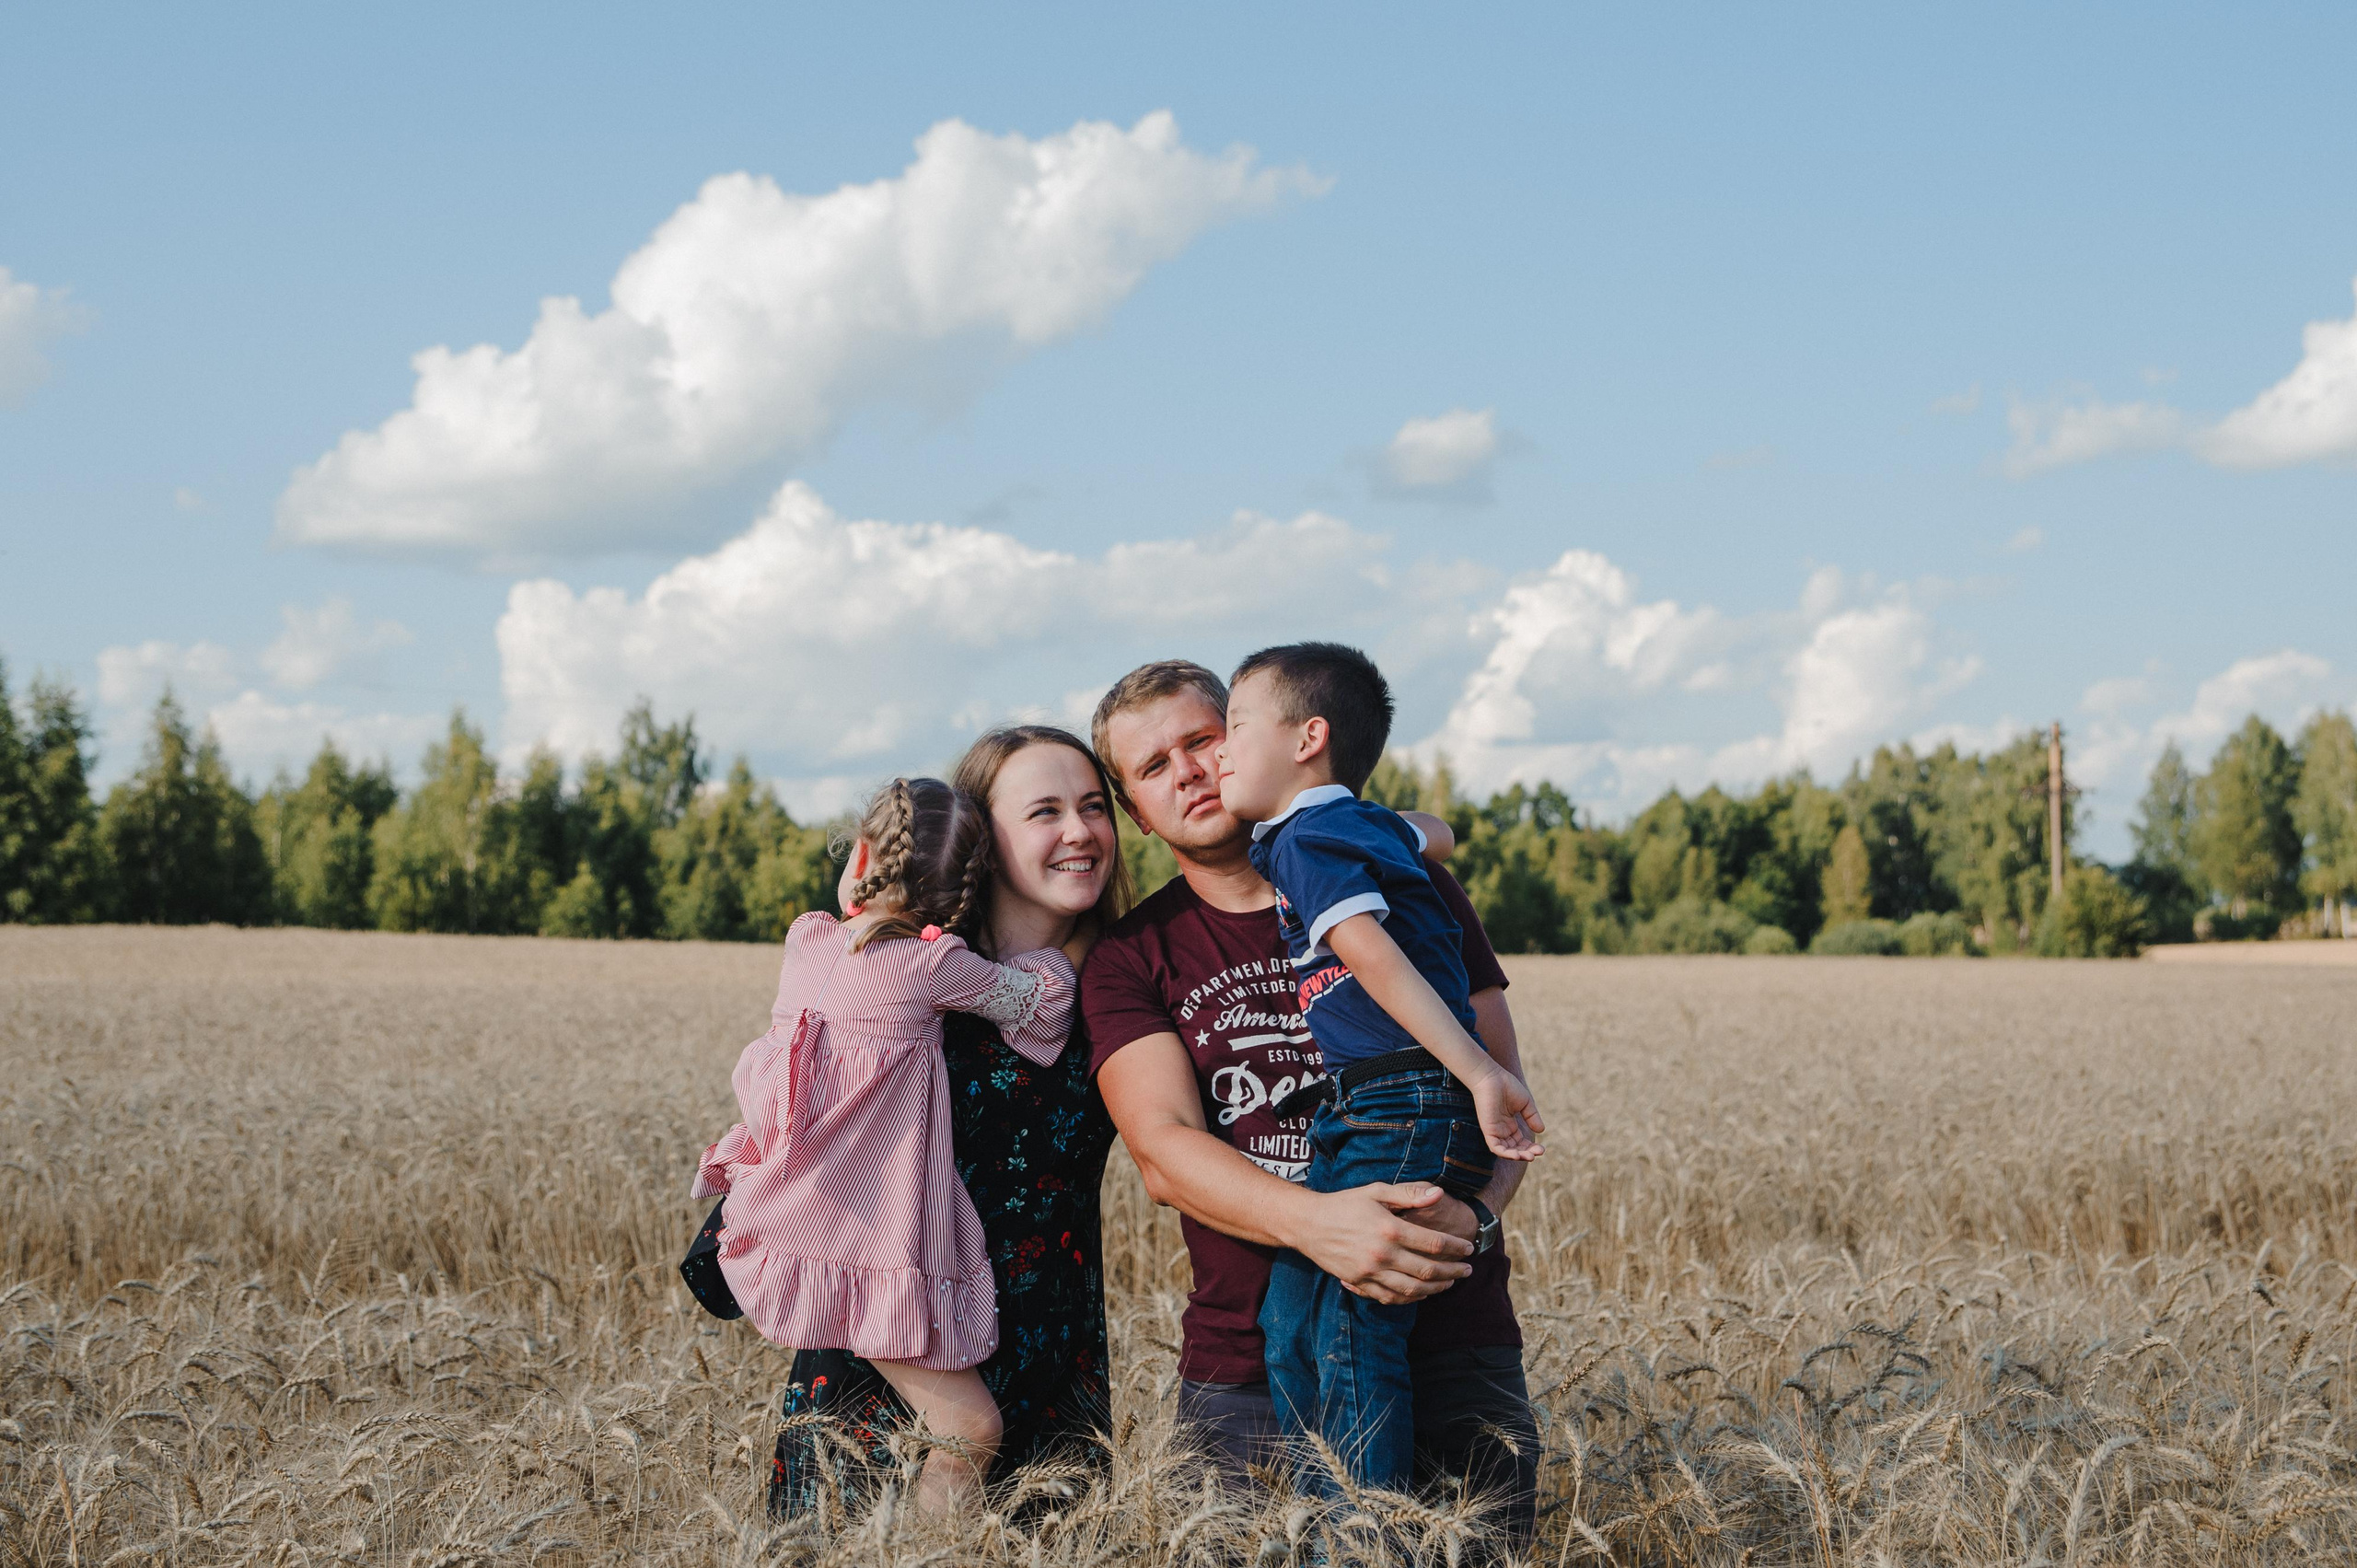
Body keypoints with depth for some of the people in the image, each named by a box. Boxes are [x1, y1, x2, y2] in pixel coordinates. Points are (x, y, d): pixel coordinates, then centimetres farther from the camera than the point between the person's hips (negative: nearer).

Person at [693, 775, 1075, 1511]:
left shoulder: (806, 936, 5)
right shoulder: (934, 963, -11)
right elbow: (1043, 997, 1)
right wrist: (1051, 951, 20)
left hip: (780, 1232, 7)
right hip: (869, 1255, -7)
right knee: (971, 1429, -4)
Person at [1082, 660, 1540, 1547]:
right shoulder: (1131, 959, 7)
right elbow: (1164, 1150, -7)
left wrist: (1474, 1214, -17)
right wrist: (1313, 1223, -26)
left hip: (1453, 1349, 0)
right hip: (1249, 1368, 0)